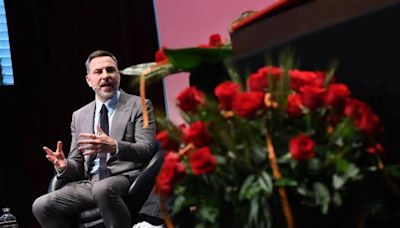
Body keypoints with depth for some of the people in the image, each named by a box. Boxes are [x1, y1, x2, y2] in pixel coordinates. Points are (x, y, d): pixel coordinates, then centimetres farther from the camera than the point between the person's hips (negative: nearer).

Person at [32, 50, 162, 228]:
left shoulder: (139, 106, 6)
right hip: (89, 183, 5)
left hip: (126, 177, -5)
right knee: (41, 206, -17)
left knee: (103, 189, -39)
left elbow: (148, 149, -6)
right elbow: (77, 165, 18)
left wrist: (114, 147, -25)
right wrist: (64, 165, -7)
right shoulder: (79, 116, 20)